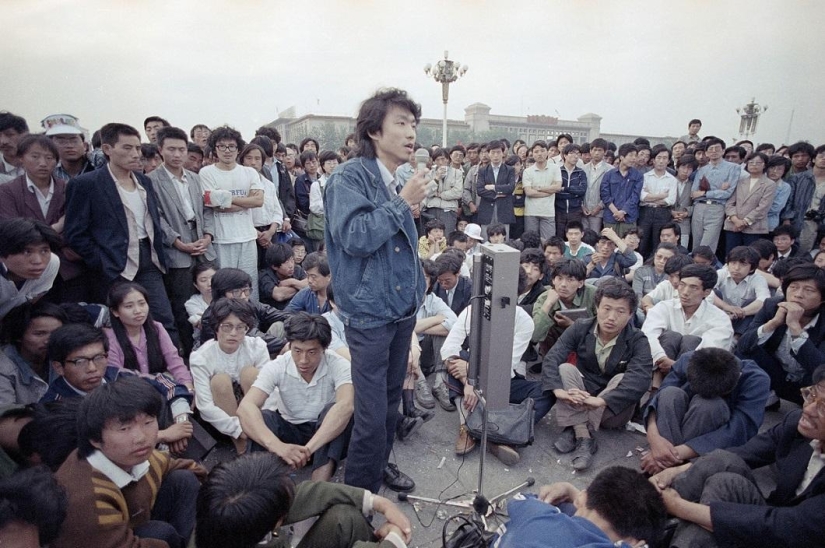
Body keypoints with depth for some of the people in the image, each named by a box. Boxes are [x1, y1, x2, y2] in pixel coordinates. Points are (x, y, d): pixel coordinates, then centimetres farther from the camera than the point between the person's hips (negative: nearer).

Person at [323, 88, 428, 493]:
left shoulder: (396, 182, 10)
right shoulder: (350, 177, -12)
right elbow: (354, 237, -26)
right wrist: (402, 204, -20)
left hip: (402, 307, 8)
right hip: (370, 311, -8)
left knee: (391, 399, 21)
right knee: (372, 413, -2)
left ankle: (380, 464, 42)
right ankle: (360, 490, 19)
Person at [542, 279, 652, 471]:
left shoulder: (637, 341, -15)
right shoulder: (580, 329, -9)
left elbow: (640, 379, -33)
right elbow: (552, 359, -20)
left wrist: (600, 401, -46)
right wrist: (559, 391, -40)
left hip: (614, 410, -1)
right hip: (579, 406, 2)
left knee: (622, 380, -29)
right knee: (565, 369, -24)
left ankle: (575, 431, -31)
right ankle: (584, 436, -33)